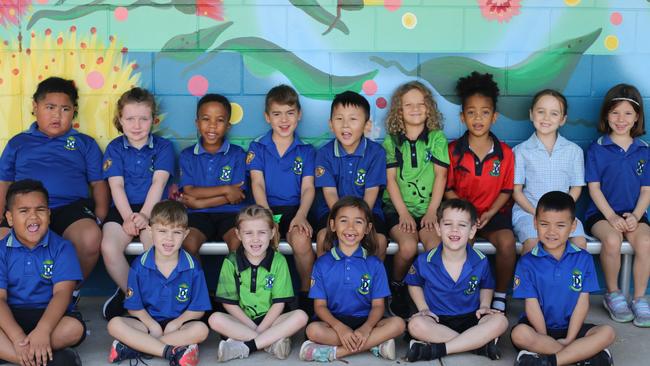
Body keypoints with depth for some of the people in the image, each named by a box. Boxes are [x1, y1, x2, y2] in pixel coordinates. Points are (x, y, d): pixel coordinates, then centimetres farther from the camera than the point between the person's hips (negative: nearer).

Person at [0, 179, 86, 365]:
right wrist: (18, 338, -28)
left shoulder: (61, 248, -1)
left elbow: (62, 292, -13)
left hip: (48, 316, 0)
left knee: (75, 328, -32)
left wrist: (42, 331, -31)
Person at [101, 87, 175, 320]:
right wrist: (128, 217, -17)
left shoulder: (163, 147, 9)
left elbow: (158, 183, -5)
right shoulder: (114, 148, 11)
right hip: (123, 208, 2)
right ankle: (128, 291, -1)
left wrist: (145, 215, -19)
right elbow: (116, 185, -1)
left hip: (153, 208, -1)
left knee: (156, 247, -32)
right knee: (109, 248, -27)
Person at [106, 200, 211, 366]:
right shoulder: (139, 265, -3)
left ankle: (134, 347, -28)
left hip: (178, 323, 0)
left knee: (201, 329, -31)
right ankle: (173, 351, -30)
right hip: (148, 322, 1)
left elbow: (198, 310, -3)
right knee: (115, 324, -24)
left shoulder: (192, 267, -5)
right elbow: (134, 307, -1)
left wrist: (176, 323, -20)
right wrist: (152, 325, -18)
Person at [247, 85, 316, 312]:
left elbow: (308, 188, 3)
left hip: (295, 209, 0)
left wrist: (301, 216, -16)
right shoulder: (257, 148, 10)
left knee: (301, 241, -32)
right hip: (266, 209, 0)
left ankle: (306, 292, -8)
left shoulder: (306, 151, 13)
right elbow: (257, 184, -1)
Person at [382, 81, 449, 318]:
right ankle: (397, 289, 0)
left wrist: (432, 211, -8)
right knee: (408, 246, -27)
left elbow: (440, 175, 2)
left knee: (436, 245, -27)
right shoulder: (391, 140, 6)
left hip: (428, 207, 1)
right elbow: (390, 179, 1)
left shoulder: (437, 138, 7)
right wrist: (404, 213, -10)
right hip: (398, 207, 0)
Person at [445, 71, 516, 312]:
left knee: (507, 242, -29)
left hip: (494, 213, 1)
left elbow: (506, 190, 6)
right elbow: (448, 189, 3)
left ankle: (500, 296, -8)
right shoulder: (453, 151, 0)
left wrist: (490, 213, -10)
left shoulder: (505, 153, 1)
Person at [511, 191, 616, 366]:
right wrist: (544, 339, -15)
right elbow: (532, 305, -7)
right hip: (538, 327, -2)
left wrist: (568, 339, -11)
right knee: (519, 334, -34)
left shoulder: (583, 259, 1)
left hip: (570, 327, 2)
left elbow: (583, 302, -2)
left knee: (607, 333, -22)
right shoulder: (527, 262, -4)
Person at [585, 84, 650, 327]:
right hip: (601, 213, -2)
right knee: (612, 240, -33)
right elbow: (594, 188, -3)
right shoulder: (597, 149, 1)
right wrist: (612, 217, -15)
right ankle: (612, 295, -10)